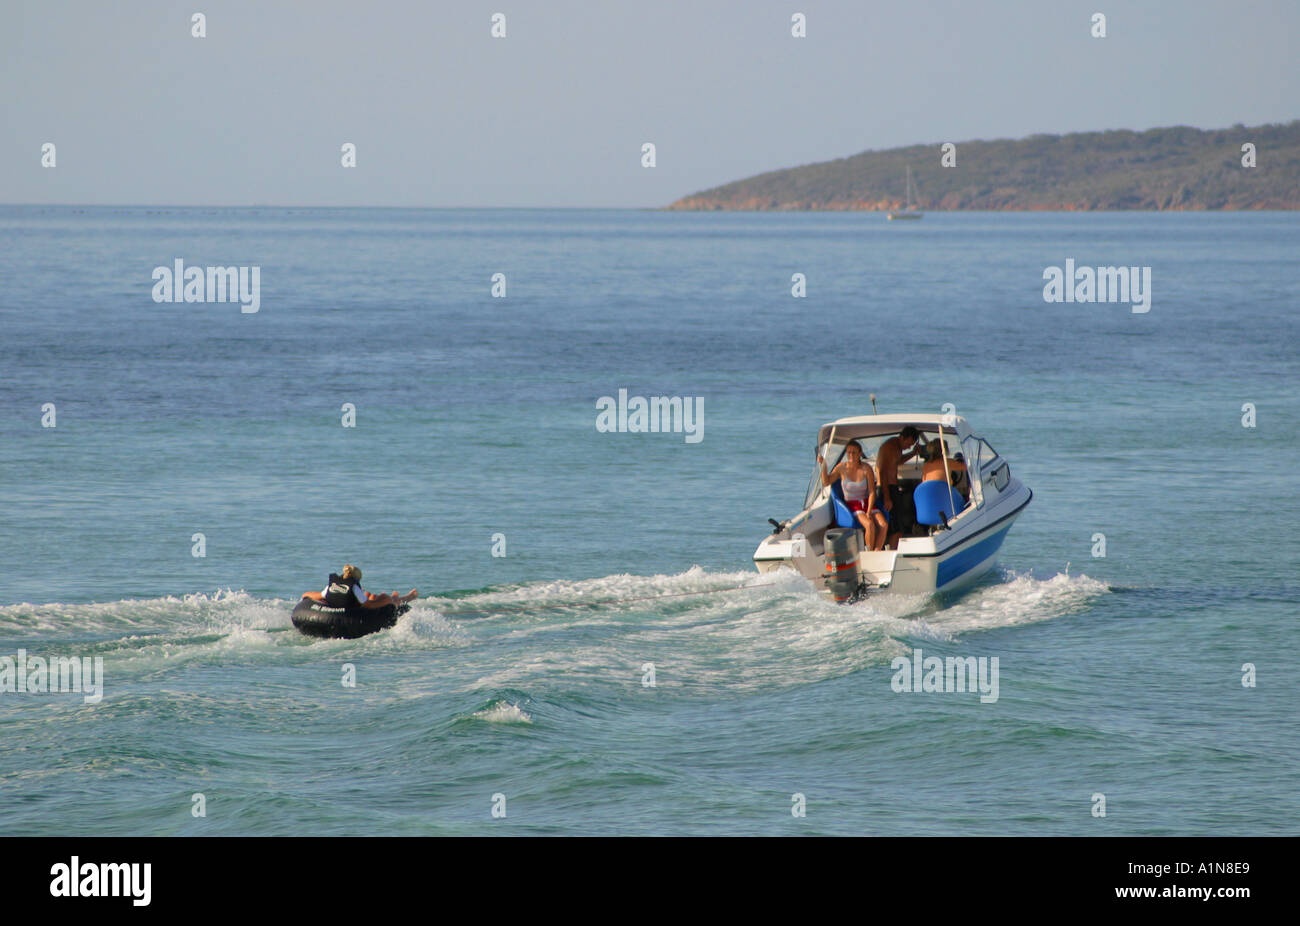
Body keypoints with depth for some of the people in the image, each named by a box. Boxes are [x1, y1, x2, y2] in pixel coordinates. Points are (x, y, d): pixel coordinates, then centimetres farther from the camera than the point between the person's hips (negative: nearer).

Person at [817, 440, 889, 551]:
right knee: (870, 525, -32)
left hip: (868, 504, 2)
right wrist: (823, 465, -12)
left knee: (884, 525, -26)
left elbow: (872, 492, -6)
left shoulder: (866, 469, -5)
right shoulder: (842, 467, -1)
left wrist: (869, 512, -17)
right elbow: (826, 482, 1)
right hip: (852, 506, -2)